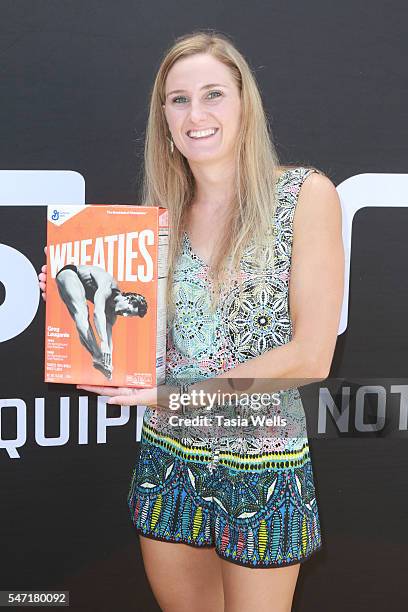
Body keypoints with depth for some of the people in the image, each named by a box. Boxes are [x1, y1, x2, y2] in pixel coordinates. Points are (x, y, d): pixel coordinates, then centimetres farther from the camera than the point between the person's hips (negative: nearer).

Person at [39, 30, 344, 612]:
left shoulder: (305, 193, -10)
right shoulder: (163, 214, 3)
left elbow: (311, 356, -15)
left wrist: (177, 393, -19)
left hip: (262, 468, -4)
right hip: (169, 460, 4)